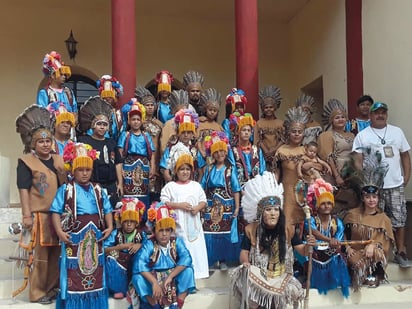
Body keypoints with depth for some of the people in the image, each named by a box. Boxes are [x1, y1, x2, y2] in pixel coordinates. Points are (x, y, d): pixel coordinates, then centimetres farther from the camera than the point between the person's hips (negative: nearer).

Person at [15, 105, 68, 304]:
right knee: (39, 254, 0)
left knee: (56, 253, 12)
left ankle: (52, 288, 25)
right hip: (38, 214, -5)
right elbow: (23, 189, -9)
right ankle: (37, 293, 12)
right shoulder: (26, 162, -4)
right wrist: (26, 215, -14)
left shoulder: (59, 160, 11)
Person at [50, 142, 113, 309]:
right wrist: (59, 231, -18)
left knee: (95, 275, 13)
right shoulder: (65, 189, -1)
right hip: (74, 236, -4)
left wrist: (109, 227, -4)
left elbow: (107, 210, 10)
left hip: (94, 236, 4)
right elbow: (56, 212, -7)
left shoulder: (98, 190, 10)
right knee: (74, 275, 0)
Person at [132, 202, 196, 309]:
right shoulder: (149, 244, -13)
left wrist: (170, 277, -32)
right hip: (153, 278, -1)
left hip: (173, 278, 1)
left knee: (188, 270, -24)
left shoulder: (177, 242, -7)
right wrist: (154, 282, -38)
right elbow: (139, 264, -28)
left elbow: (186, 258, -22)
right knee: (138, 277, -28)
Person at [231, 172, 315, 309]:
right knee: (244, 278, -32)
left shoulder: (288, 229, -3)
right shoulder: (251, 229, -4)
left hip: (280, 275, 1)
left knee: (292, 291, -29)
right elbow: (244, 253, 1)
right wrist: (246, 262, -23)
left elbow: (303, 251, -2)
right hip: (258, 274, -1)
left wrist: (309, 245, -25)